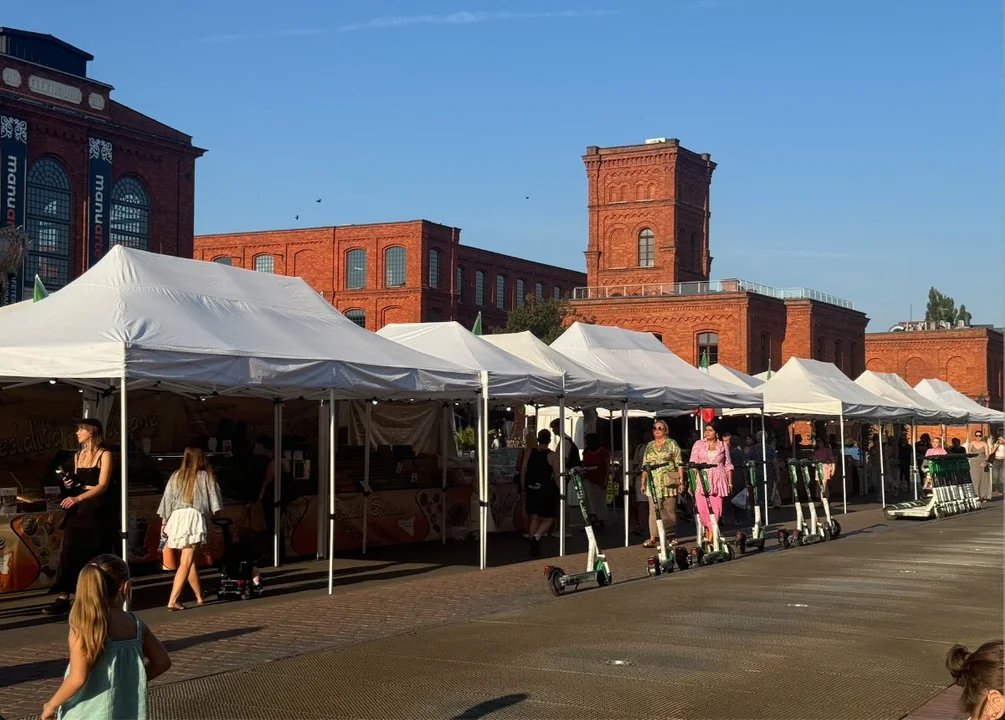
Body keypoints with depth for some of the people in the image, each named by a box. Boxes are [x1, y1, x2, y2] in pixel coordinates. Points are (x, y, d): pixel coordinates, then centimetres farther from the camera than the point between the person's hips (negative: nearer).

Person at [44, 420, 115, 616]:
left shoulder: (104, 455, -7)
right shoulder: (78, 455, 13)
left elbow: (102, 485, -16)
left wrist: (77, 498, -28)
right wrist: (70, 484, -1)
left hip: (99, 508, -6)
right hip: (79, 507, 6)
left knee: (97, 554, 0)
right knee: (69, 551, -4)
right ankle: (63, 598, -7)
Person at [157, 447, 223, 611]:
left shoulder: (176, 476, 14)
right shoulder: (204, 476, 4)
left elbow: (167, 500, 14)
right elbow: (214, 499, 6)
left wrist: (164, 522, 19)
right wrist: (216, 514, 18)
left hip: (176, 517, 5)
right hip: (194, 517, -5)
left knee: (190, 560, 17)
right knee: (186, 563, -9)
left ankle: (199, 597, 28)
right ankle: (172, 601, -18)